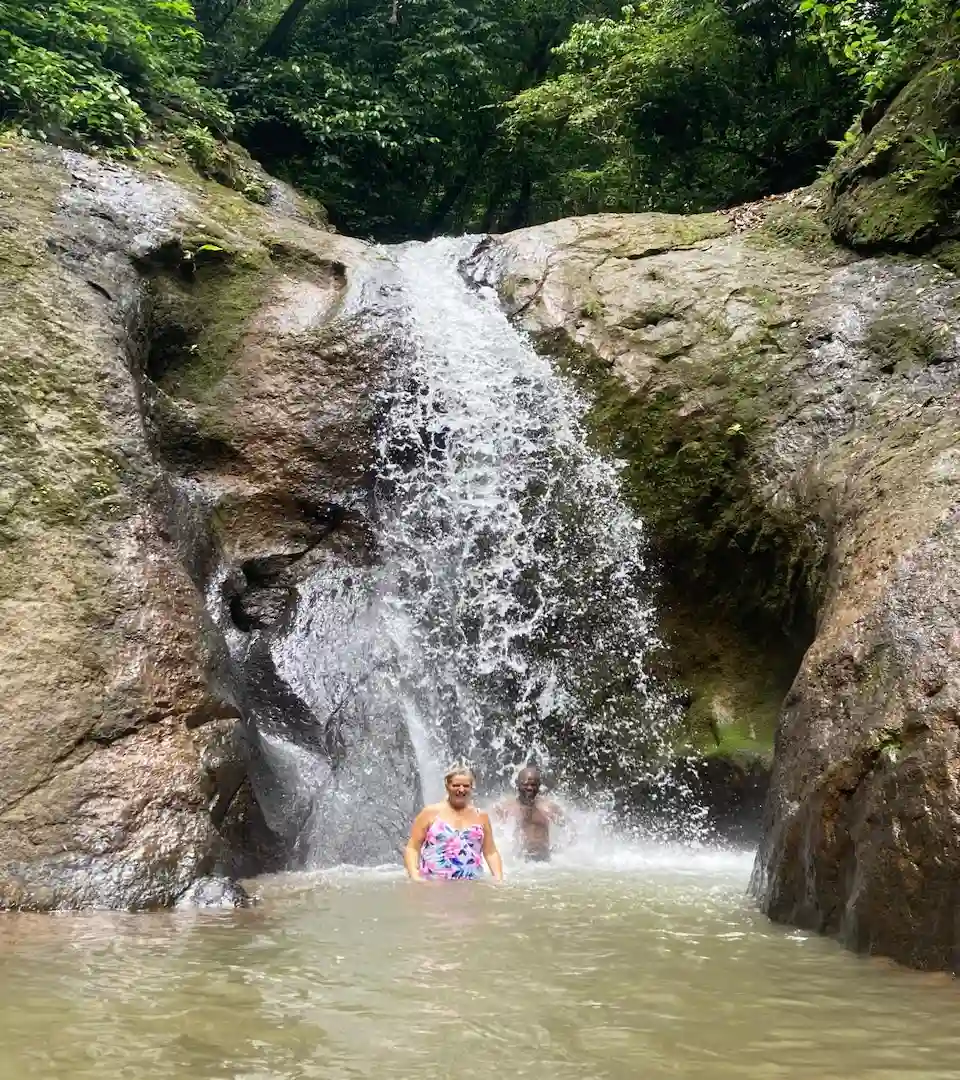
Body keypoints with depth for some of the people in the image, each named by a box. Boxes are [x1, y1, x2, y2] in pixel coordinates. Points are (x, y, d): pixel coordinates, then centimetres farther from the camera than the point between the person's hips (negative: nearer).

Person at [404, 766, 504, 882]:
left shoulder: (481, 816, 15)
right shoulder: (431, 813, 7)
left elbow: (491, 852, 19)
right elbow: (412, 848, 6)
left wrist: (499, 879, 5)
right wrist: (414, 877, -8)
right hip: (432, 883, -2)